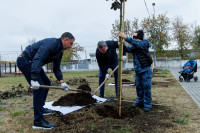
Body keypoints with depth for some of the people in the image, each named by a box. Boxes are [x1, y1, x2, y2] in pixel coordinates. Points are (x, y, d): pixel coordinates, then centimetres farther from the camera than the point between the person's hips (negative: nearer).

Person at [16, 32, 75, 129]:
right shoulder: (51, 43, -23)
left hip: (32, 63, 11)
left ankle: (40, 108, 29)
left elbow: (56, 68, 12)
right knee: (40, 88, -16)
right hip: (25, 60, -11)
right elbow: (37, 60, -34)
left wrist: (62, 82, 1)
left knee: (46, 83, 15)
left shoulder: (60, 51, 8)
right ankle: (38, 121, -12)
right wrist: (34, 79, -40)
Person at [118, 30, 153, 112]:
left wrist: (125, 37, -35)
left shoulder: (144, 43, -11)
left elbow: (136, 44, -29)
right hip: (138, 70, 6)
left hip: (145, 70, -6)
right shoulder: (134, 46, 7)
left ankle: (147, 104, 7)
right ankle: (140, 102, 27)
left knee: (146, 87, -2)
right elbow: (129, 49, -9)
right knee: (138, 87, 13)